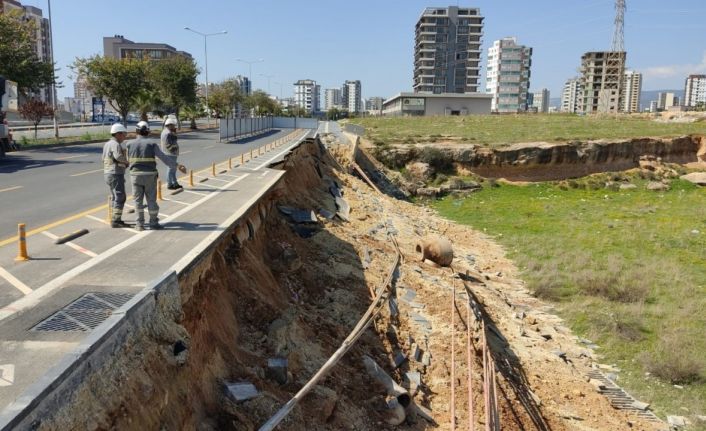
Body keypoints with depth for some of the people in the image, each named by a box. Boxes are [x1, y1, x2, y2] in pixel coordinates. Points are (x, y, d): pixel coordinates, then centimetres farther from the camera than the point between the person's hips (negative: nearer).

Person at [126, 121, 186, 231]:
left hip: (136, 174, 2)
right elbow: (164, 158, -12)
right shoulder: (151, 143, -6)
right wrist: (177, 166, -11)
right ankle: (153, 222, 12)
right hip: (150, 175, -1)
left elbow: (129, 160, 9)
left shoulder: (130, 144, 1)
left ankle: (140, 224, 9)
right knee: (151, 199, 7)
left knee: (138, 200, 9)